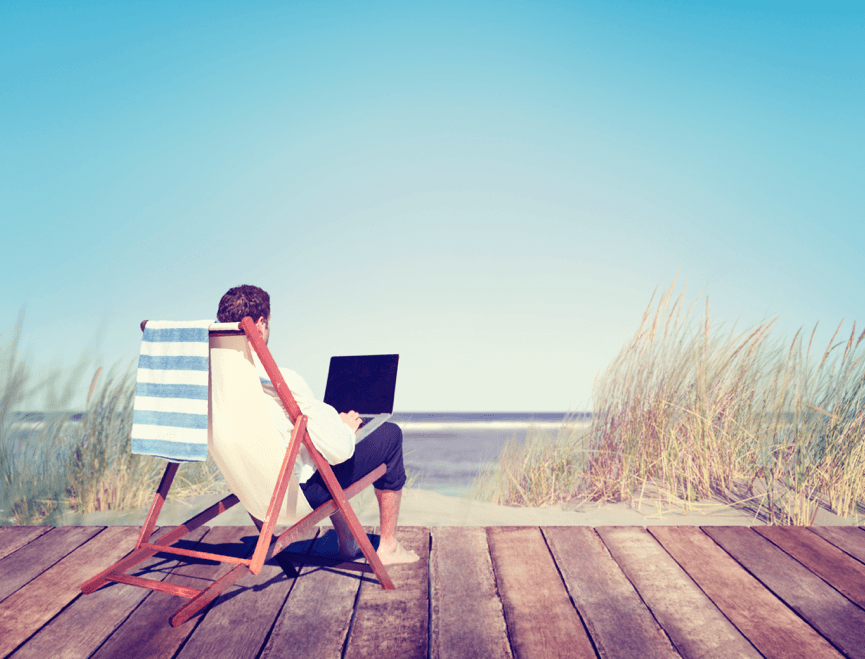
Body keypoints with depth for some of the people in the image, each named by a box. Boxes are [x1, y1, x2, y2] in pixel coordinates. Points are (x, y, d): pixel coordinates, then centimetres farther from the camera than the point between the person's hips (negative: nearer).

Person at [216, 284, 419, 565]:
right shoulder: (283, 381, -29)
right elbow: (339, 451, -27)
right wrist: (346, 426, -3)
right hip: (304, 492, -7)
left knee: (324, 430, 33)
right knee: (390, 434, 9)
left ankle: (345, 541, 40)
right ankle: (388, 546, 21)